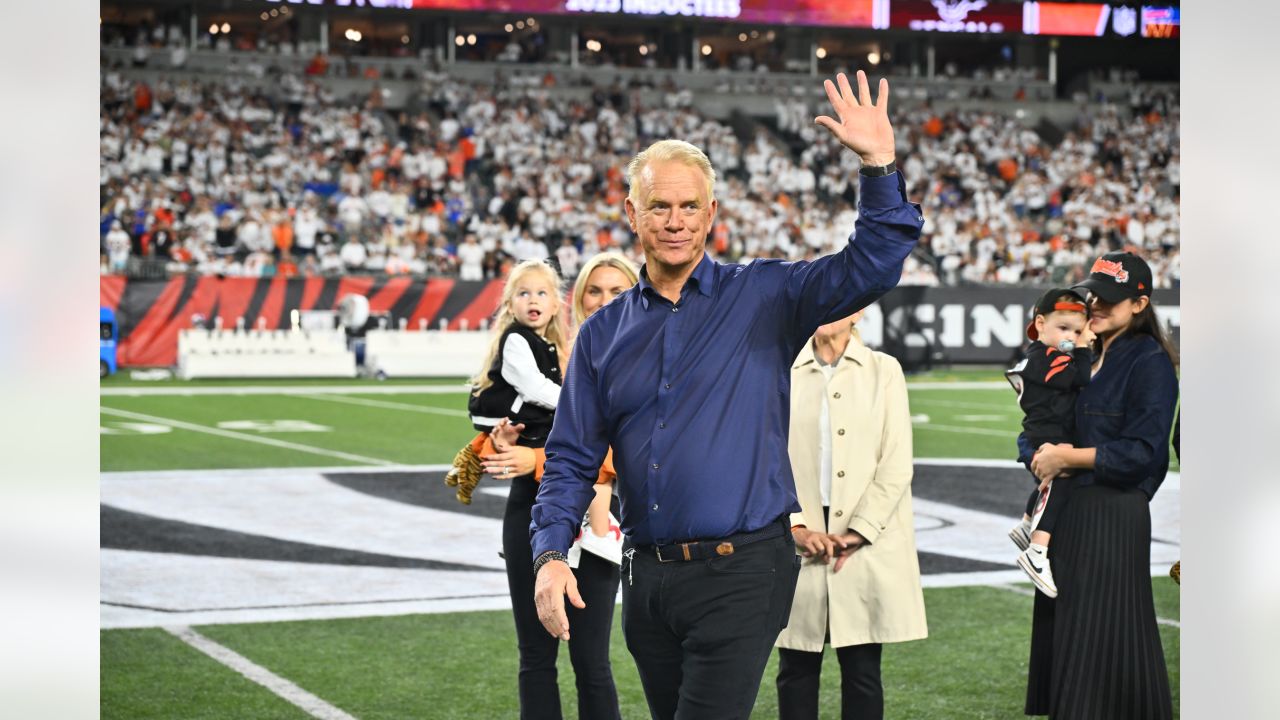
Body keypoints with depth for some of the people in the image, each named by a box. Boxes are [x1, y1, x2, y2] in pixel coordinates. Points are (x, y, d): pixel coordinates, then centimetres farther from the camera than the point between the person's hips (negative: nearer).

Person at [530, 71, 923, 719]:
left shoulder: (763, 297, 2)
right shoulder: (603, 333, 10)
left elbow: (872, 265, -11)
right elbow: (571, 459, 10)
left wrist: (878, 166, -24)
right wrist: (550, 554, -4)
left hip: (741, 574, -4)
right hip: (648, 579, 5)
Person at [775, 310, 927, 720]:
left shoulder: (883, 371, 4)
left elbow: (896, 467, 0)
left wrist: (856, 534, -7)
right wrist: (796, 528, -9)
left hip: (868, 543, -1)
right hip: (800, 543, 1)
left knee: (862, 668, 2)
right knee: (796, 667, 3)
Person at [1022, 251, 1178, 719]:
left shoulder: (1150, 362, -7)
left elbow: (1142, 451, -16)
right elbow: (1032, 433, 16)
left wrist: (1068, 457, -13)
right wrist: (1040, 455, -6)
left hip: (1113, 518, -8)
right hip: (1067, 513, 8)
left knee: (1101, 638, -5)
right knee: (1061, 633, 9)